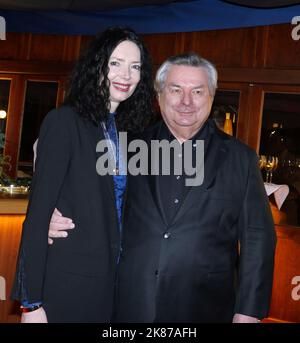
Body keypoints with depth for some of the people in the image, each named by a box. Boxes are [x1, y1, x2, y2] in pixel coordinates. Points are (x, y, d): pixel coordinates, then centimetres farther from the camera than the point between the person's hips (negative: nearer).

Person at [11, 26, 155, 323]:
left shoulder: (127, 129, 8)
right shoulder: (64, 121, -10)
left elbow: (118, 208, 11)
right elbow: (39, 209, -14)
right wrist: (31, 301, -15)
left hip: (111, 279, 6)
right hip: (66, 280, -6)